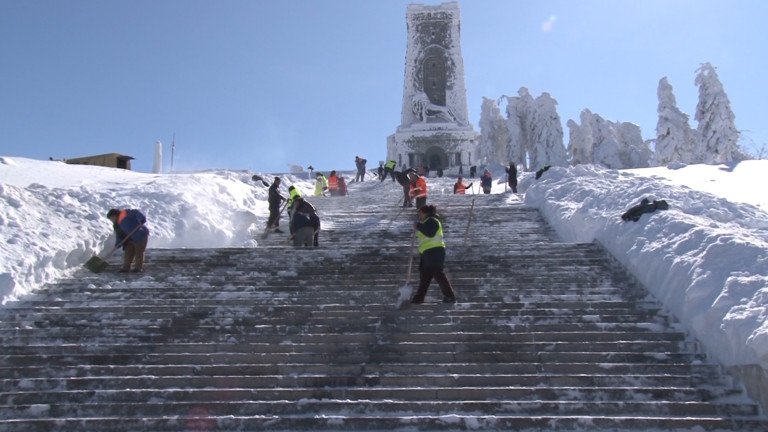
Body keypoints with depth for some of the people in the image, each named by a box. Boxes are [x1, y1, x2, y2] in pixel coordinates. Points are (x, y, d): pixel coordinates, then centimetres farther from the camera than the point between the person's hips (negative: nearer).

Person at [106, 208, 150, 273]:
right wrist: (117, 245, -8)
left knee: (139, 252, -3)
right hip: (131, 238, 8)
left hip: (140, 235, -8)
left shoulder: (126, 213, -9)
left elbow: (136, 213, -20)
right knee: (128, 252, 4)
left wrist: (142, 219, -36)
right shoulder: (117, 225, 13)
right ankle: (126, 268, 10)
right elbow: (119, 236, 7)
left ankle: (138, 268, 4)